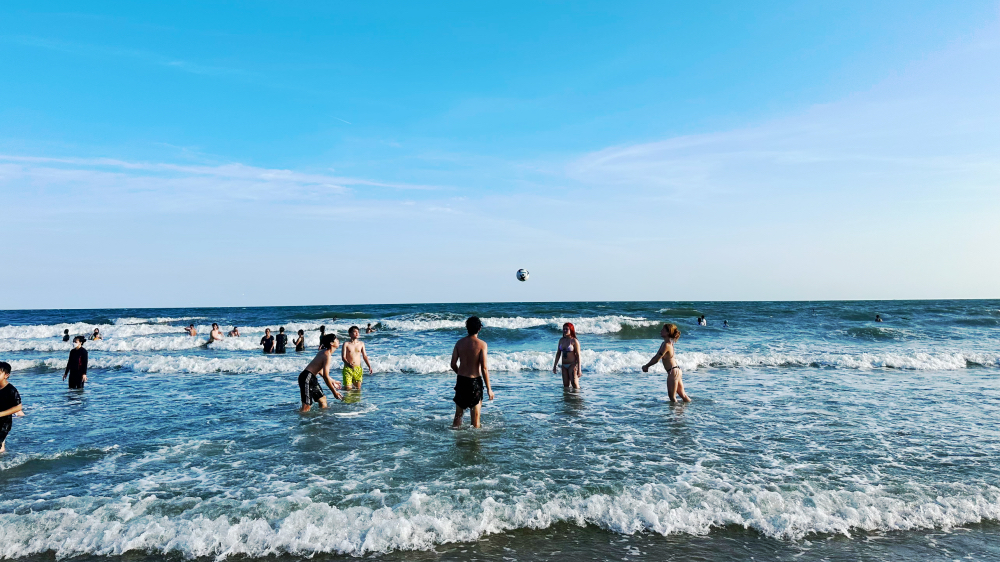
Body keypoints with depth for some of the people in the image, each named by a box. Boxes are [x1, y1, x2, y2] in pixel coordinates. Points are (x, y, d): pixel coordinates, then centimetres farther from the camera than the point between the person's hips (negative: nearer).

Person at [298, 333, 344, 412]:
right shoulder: (327, 355, -17)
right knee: (306, 406, -12)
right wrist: (334, 392, -15)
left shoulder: (324, 352, 13)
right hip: (307, 378, -11)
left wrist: (332, 381, 28)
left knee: (322, 400, 16)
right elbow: (325, 376, -20)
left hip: (312, 378, 11)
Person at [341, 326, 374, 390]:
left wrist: (369, 366, 1)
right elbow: (343, 357, -9)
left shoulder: (361, 344, 9)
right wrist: (349, 364, -27)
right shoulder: (346, 344, -2)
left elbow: (365, 356, 12)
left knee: (358, 388, 4)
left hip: (358, 369, 3)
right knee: (348, 389, -7)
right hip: (348, 368, -3)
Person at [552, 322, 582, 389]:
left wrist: (579, 369, -16)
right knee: (566, 385, 7)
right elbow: (558, 353, 15)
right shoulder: (561, 340, 8)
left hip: (572, 365, -6)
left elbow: (578, 355, -11)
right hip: (564, 366, 6)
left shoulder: (574, 341, -9)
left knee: (575, 384, -9)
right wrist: (555, 365, 14)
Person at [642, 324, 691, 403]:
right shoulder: (665, 343, 10)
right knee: (683, 395, 17)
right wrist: (647, 365, 4)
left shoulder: (666, 345, -19)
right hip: (677, 371, 10)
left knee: (672, 397, -1)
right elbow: (656, 356, 11)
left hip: (673, 372, -10)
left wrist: (646, 366, -8)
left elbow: (657, 359, -18)